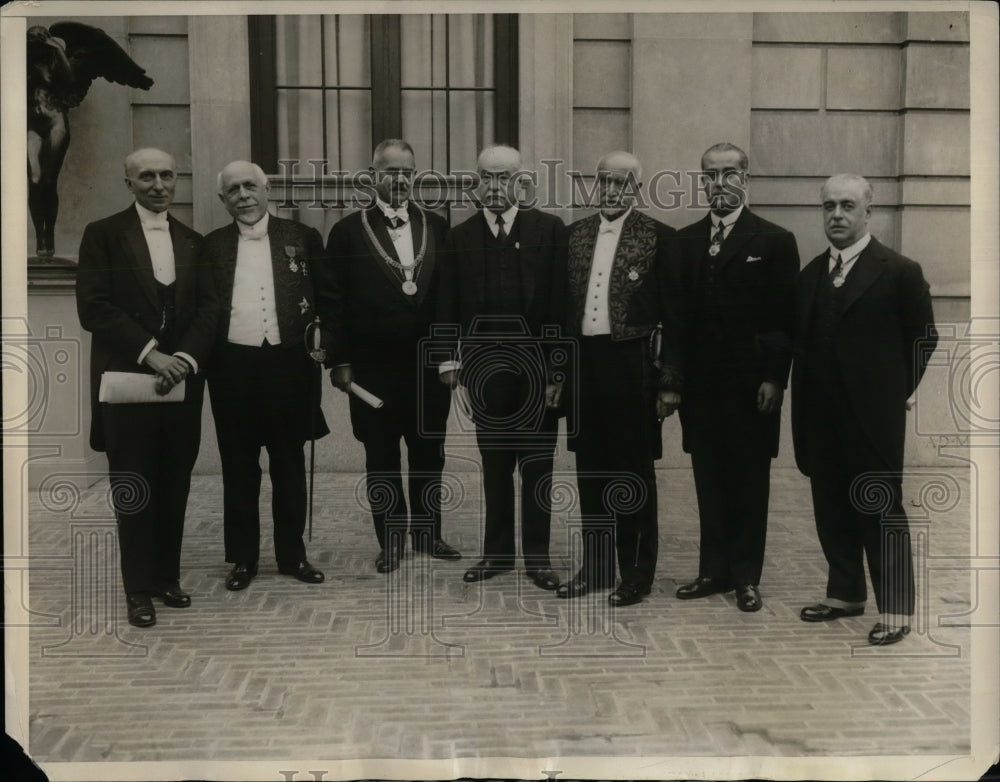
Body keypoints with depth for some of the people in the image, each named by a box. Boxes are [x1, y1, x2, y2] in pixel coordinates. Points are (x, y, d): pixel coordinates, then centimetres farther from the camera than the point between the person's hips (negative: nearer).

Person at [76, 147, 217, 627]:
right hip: (127, 380, -3)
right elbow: (93, 307, -8)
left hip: (182, 380, 4)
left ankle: (167, 577, 20)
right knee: (134, 490, 3)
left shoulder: (192, 242, 13)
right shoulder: (103, 235, 1)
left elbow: (208, 308, 6)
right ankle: (138, 589, 12)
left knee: (175, 486, 7)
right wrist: (149, 353, -16)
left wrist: (184, 359, -11)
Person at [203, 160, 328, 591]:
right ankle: (243, 558, 20)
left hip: (287, 365, -1)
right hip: (232, 369, 1)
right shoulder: (211, 246, 7)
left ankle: (293, 555, 21)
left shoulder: (302, 238, 4)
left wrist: (321, 334, -5)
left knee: (289, 466, 9)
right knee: (238, 469, 8)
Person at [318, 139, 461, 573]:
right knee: (381, 457, 7)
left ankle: (428, 534, 24)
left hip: (428, 362, 2)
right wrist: (339, 360, -6)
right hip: (373, 365, -2)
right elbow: (332, 301, -1)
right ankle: (390, 540, 19)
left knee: (428, 454, 10)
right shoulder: (347, 231, 1)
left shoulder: (437, 228, 7)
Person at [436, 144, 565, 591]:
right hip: (483, 368, 2)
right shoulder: (460, 237, 6)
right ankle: (497, 552, 22)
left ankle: (537, 555, 18)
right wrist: (449, 360, 0)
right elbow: (448, 306, 6)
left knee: (537, 465, 7)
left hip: (536, 365, -2)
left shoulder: (549, 229, 0)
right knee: (494, 466, 11)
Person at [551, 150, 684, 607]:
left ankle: (636, 574, 16)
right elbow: (564, 306, 12)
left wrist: (670, 383, -8)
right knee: (591, 473, 12)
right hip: (583, 363, 5)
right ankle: (595, 567, 24)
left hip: (632, 367, -4)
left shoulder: (659, 238, -3)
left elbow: (674, 315, -5)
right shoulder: (575, 234, 11)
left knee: (634, 476, 4)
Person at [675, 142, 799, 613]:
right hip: (700, 385, 4)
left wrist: (774, 378, -11)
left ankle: (746, 577, 17)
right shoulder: (685, 241, 10)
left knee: (750, 482, 6)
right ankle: (713, 570, 21)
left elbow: (785, 317, -5)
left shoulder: (774, 241, -1)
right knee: (709, 481, 10)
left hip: (751, 385, -3)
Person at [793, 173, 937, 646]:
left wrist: (896, 392, 1)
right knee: (832, 510, 12)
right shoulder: (809, 276, 10)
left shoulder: (900, 272, -6)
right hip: (820, 420, 5)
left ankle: (895, 610, 10)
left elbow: (923, 339, 0)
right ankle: (845, 594, 26)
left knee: (881, 512, 1)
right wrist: (804, 402, 8)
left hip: (873, 417, -5)